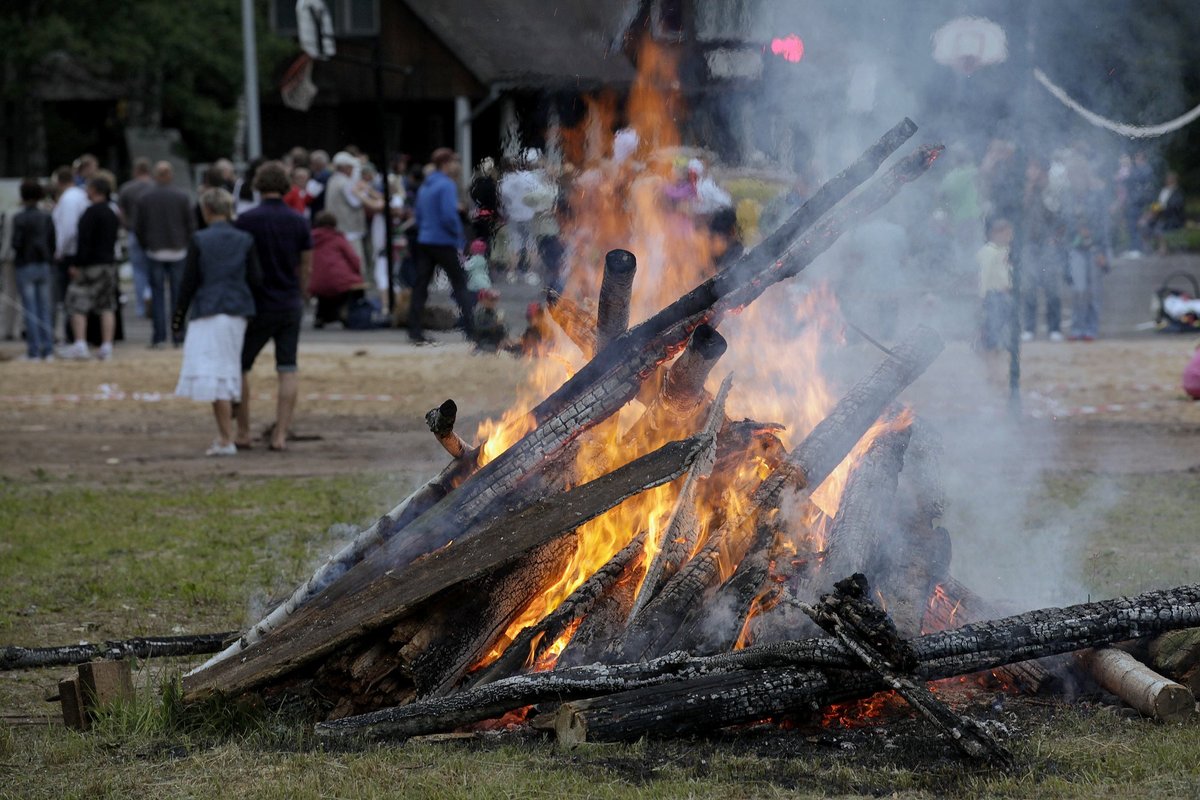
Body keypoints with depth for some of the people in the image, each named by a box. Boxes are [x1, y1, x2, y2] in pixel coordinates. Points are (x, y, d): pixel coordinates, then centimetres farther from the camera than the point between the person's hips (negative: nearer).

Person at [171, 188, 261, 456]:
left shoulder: (199, 240, -6)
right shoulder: (245, 240, 3)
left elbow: (189, 280, -4)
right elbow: (255, 278, 2)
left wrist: (179, 313, 5)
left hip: (208, 312, -5)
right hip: (238, 312, 5)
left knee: (213, 372, -5)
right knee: (228, 373, 15)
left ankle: (226, 440, -11)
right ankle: (224, 432, 22)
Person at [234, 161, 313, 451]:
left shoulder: (247, 220, -11)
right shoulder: (298, 221, 1)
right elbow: (307, 266, 6)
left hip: (258, 305, -3)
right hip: (290, 305, 3)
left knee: (240, 367, 10)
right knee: (288, 370, 4)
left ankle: (242, 433, 12)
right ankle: (280, 435, -1)